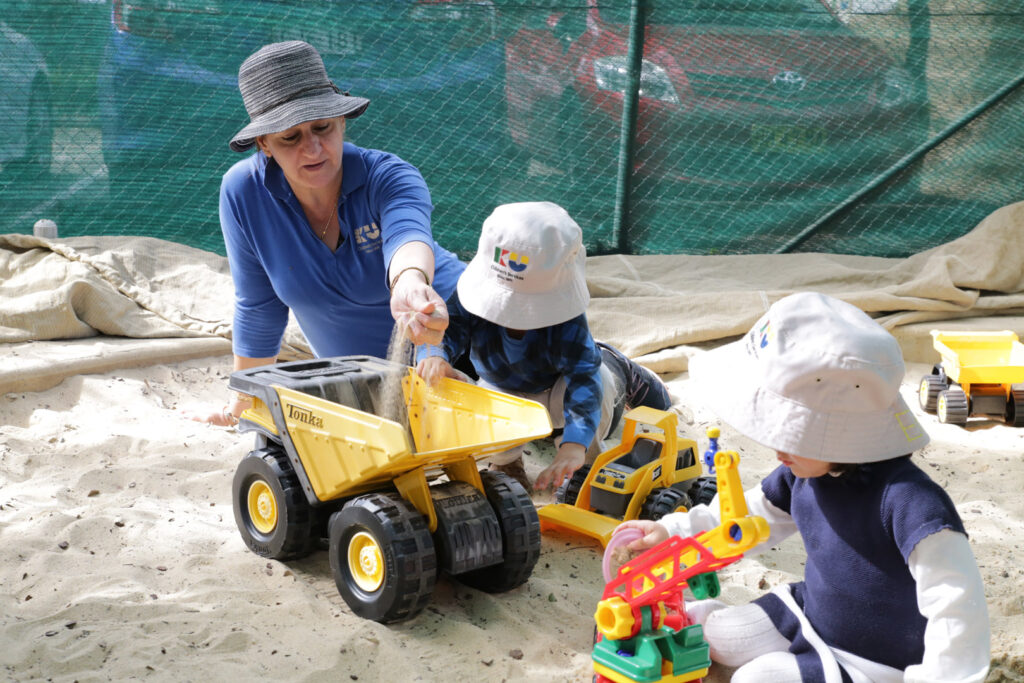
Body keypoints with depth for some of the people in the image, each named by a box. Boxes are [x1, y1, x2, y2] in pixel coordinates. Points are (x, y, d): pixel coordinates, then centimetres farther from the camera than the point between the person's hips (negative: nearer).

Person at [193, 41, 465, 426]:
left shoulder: (388, 177, -24)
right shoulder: (243, 192, -18)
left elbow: (406, 234, -48)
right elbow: (258, 310, -6)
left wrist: (411, 283, -72)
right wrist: (243, 407, 3)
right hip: (353, 376, 3)